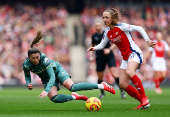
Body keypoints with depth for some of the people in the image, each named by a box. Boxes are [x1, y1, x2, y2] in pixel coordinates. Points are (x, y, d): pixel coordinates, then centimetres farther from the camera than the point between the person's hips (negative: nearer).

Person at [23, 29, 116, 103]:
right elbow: (27, 75, 1)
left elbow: (52, 76, -38)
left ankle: (102, 86, -17)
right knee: (53, 98, -23)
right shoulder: (26, 65, -23)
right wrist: (28, 83, -21)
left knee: (72, 87, -27)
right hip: (46, 78, 4)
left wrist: (46, 90, -50)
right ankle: (74, 97, 2)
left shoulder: (44, 59, -35)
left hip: (57, 70, -4)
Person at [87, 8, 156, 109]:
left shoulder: (121, 27, -13)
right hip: (126, 57, 8)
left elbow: (139, 28, -11)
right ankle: (142, 101, 7)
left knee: (129, 71, -36)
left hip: (134, 53, -8)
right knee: (123, 84, -2)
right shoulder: (108, 33, 8)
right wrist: (94, 48, -2)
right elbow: (102, 45, 19)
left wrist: (148, 41, -17)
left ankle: (144, 98, -29)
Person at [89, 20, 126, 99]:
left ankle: (122, 91, -12)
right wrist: (91, 56, 8)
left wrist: (109, 49, -18)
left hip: (109, 56, -3)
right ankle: (102, 92, 28)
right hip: (100, 58, 3)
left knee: (115, 74, -18)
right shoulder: (94, 36, 6)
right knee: (100, 77, 5)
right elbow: (93, 46, 21)